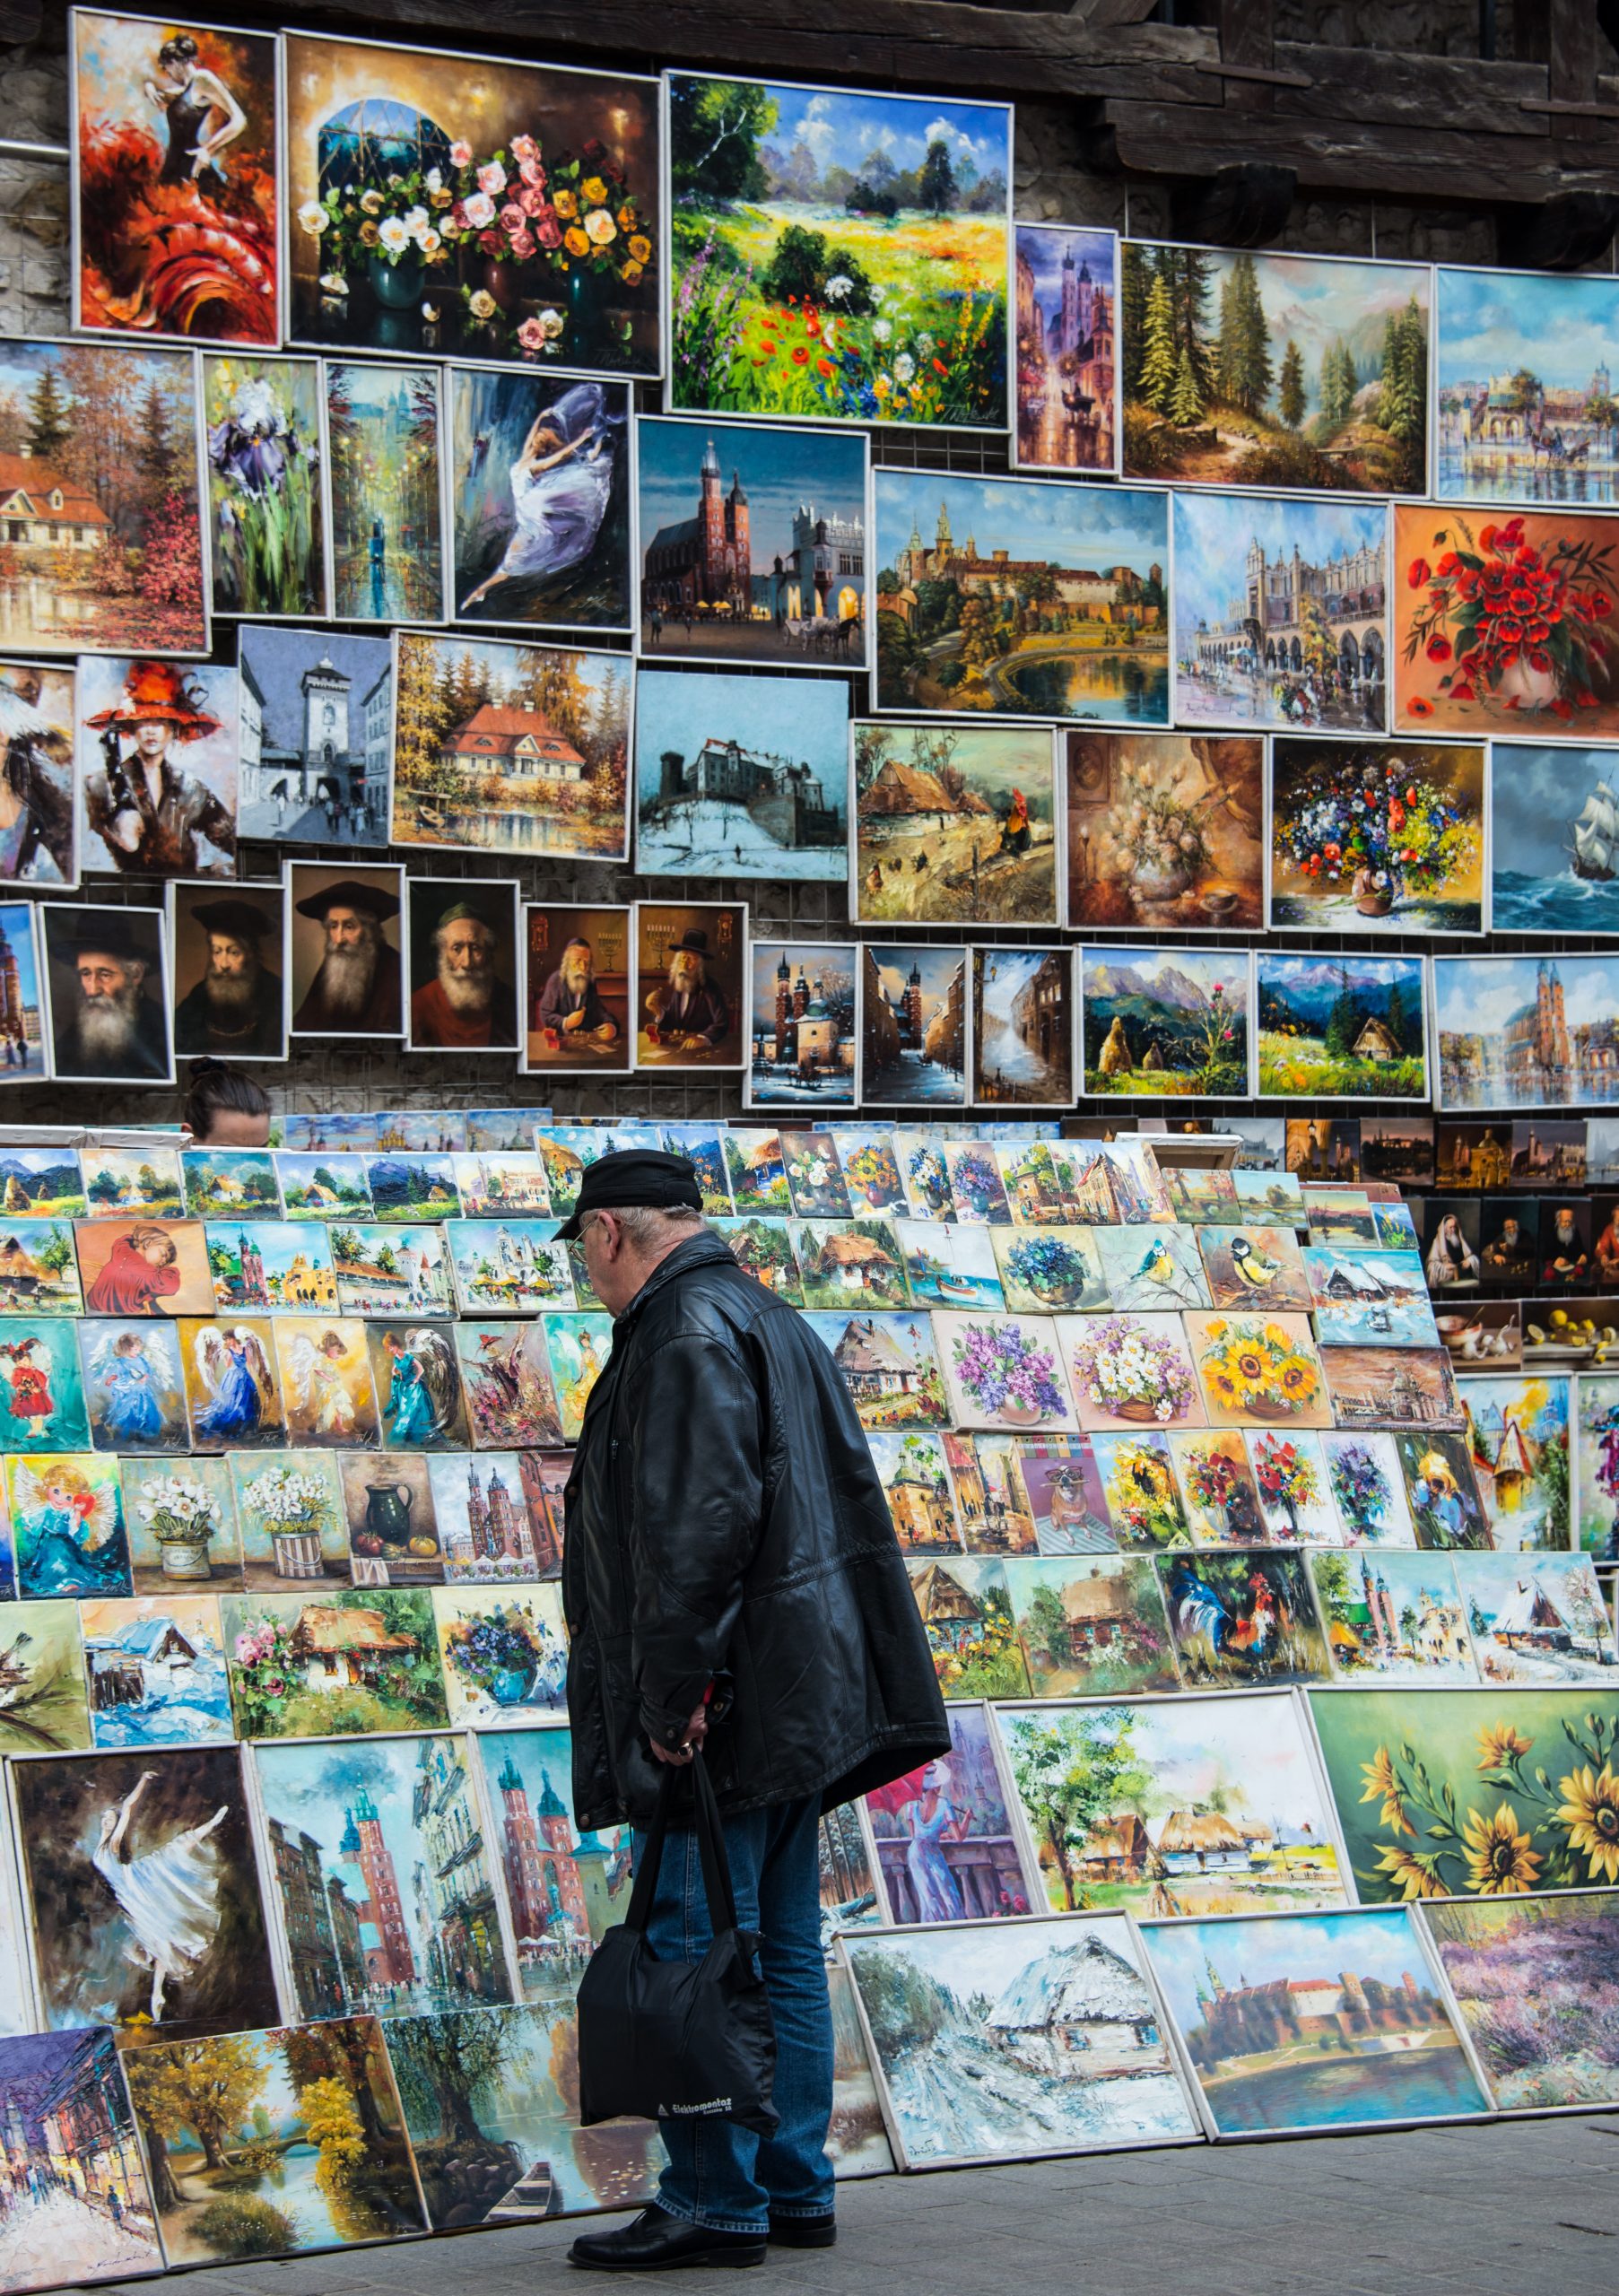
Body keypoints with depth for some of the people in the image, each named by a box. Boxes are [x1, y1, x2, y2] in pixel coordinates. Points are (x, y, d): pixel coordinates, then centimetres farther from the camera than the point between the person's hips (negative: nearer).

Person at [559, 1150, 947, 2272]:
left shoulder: (685, 1330, -12)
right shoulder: (772, 1320, 20)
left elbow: (695, 1525, -22)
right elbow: (841, 1499, 21)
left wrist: (671, 1696, -21)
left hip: (719, 1713, -10)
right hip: (798, 1705, 10)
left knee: (694, 1951, -5)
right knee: (783, 1951, 12)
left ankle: (715, 2202, -2)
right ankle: (794, 2189, 17)